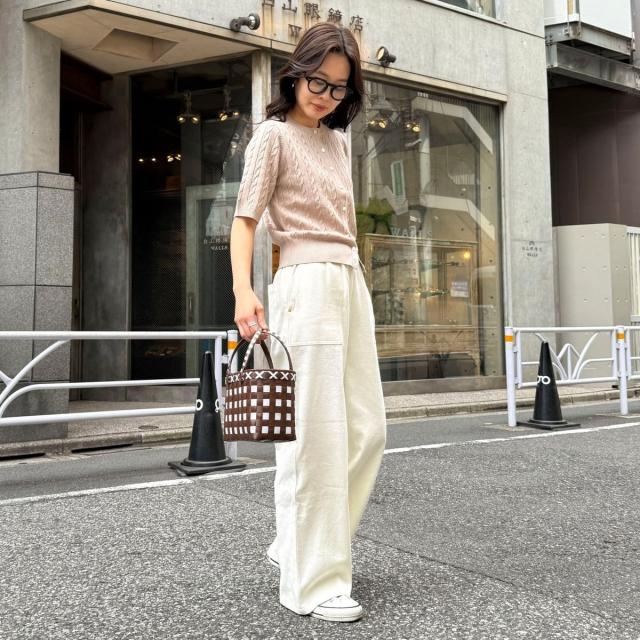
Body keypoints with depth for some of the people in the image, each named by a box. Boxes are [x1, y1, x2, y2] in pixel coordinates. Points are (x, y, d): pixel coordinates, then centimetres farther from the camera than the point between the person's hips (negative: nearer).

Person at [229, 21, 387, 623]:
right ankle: (312, 582, 4)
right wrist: (243, 290, -22)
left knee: (367, 430, 6)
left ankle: (301, 545, 21)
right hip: (307, 285, -8)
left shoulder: (337, 140, 21)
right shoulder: (273, 135, 1)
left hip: (352, 285, 8)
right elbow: (245, 219, -7)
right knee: (317, 435, -7)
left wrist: (353, 283, 18)